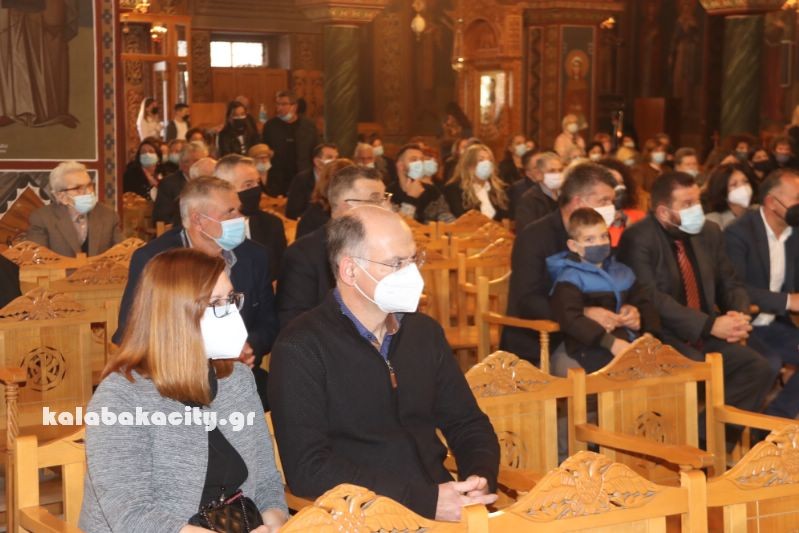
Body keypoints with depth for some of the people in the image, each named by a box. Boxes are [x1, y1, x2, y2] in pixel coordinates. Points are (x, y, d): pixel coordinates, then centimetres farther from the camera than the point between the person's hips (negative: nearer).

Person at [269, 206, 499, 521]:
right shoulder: (301, 349, -7)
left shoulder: (425, 332, 12)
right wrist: (425, 500, -18)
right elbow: (307, 469, -15)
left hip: (444, 507, 5)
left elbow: (468, 424, 19)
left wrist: (480, 479, -3)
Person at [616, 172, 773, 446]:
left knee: (759, 368, -14)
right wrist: (711, 325, -23)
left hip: (705, 339, 7)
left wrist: (739, 315, -7)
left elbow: (730, 284, 17)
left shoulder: (709, 233, 12)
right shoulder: (637, 239, -11)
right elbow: (652, 300, -19)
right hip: (662, 340, -7)